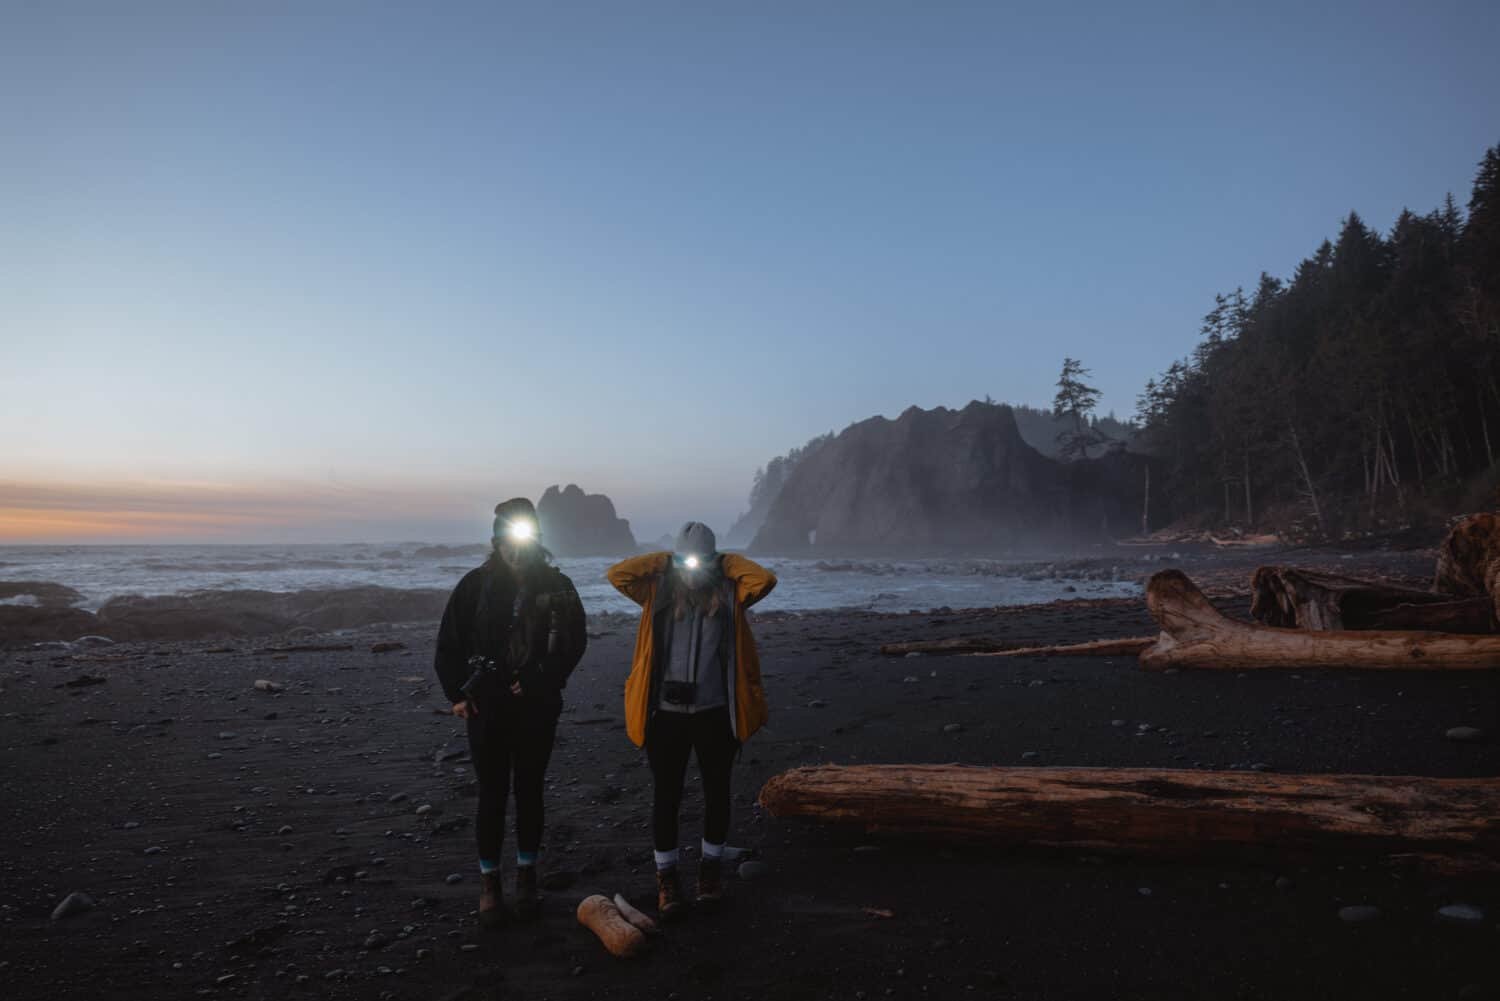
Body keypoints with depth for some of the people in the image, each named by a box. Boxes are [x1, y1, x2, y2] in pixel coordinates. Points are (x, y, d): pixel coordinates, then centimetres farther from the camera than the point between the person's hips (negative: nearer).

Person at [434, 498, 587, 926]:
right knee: (492, 794, 4)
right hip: (487, 706, -1)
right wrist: (457, 693, -6)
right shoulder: (477, 584, -4)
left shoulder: (556, 586, -2)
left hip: (538, 706, 1)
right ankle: (489, 882, 19)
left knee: (529, 791, 11)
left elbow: (574, 642, 1)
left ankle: (527, 875, 27)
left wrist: (541, 681, -10)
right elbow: (448, 643, 1)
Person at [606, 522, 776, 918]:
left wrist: (726, 562, -4)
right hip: (666, 714, 0)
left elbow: (765, 579, -16)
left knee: (716, 792, 15)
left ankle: (711, 864, 35)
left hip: (715, 713, 1)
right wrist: (663, 560, -5)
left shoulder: (728, 594, 0)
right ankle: (666, 874, 24)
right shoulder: (658, 592, 1)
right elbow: (617, 573, -11)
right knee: (666, 795, 9)